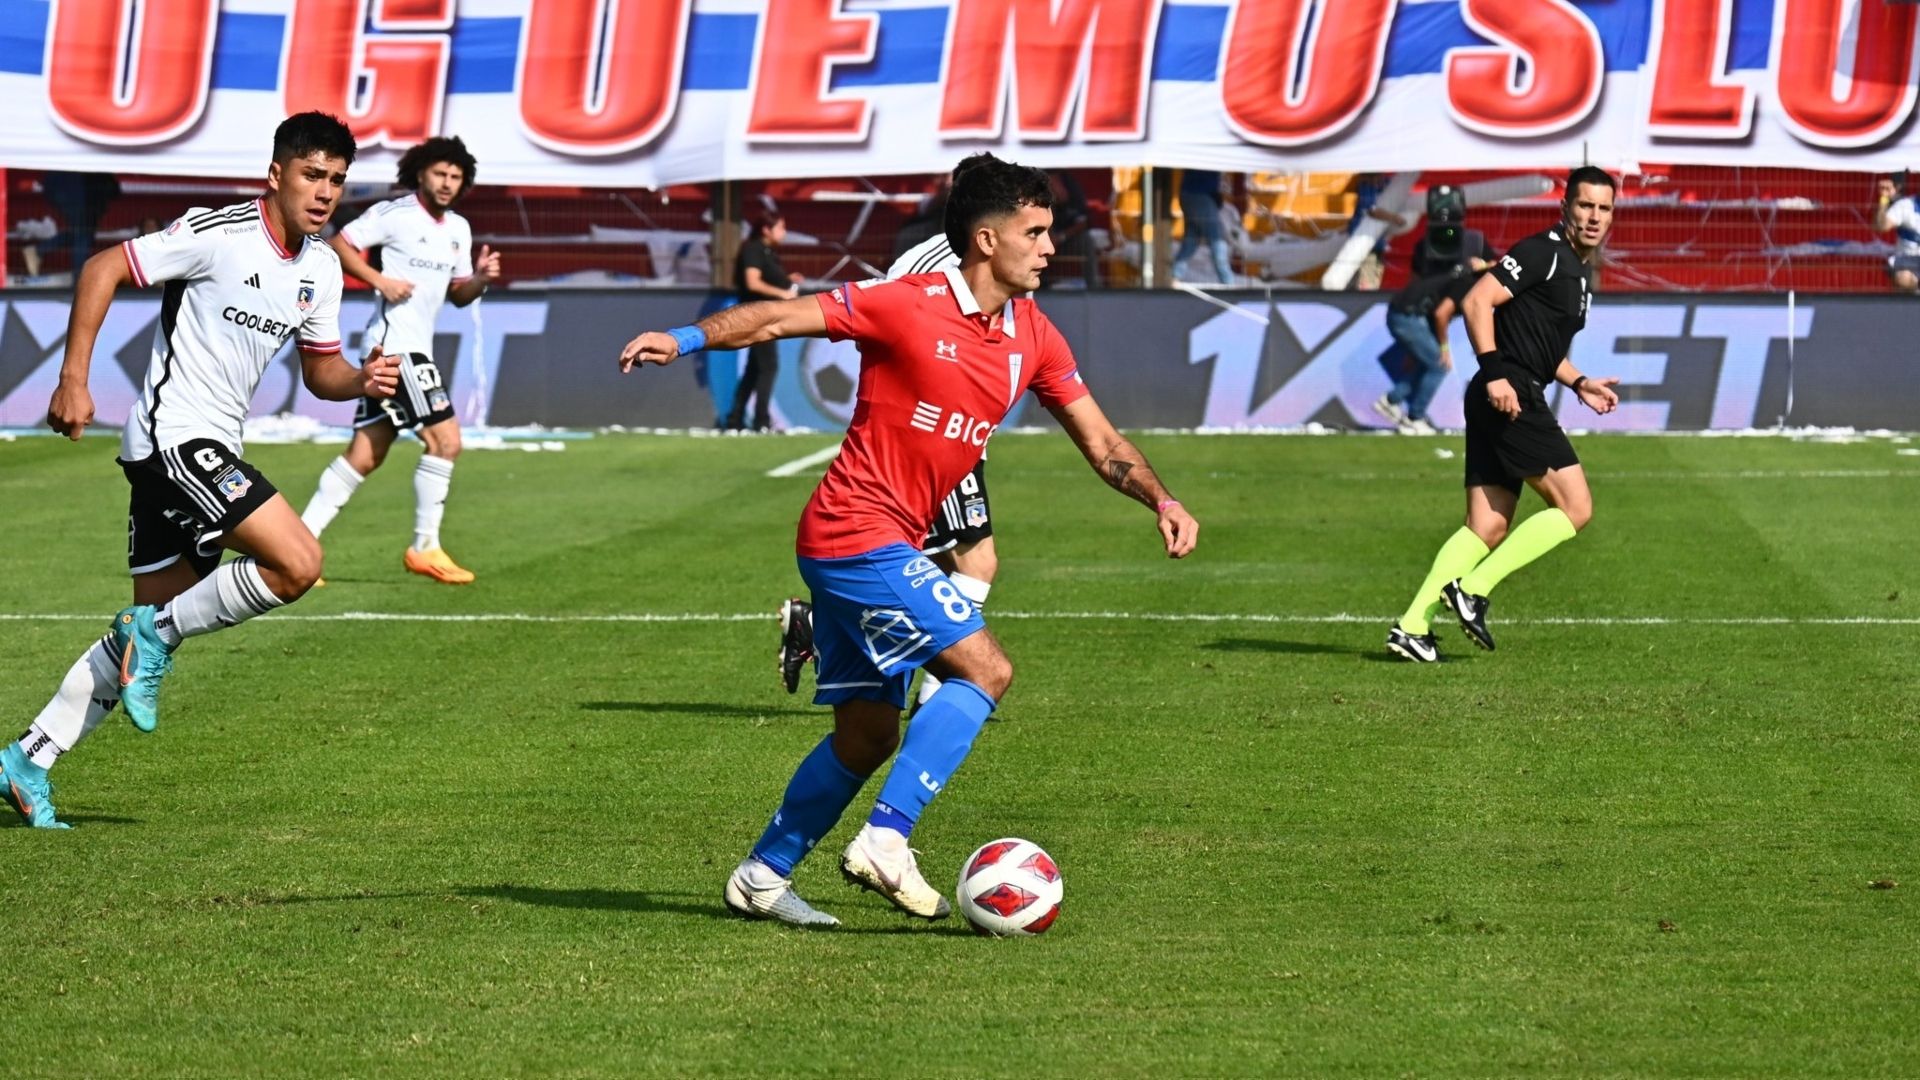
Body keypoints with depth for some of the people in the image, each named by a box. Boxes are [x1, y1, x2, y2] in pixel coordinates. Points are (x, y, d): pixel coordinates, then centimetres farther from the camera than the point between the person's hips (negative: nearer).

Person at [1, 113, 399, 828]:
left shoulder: (321, 267, 10)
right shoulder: (219, 234, -14)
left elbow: (320, 371, 20)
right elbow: (103, 270, -12)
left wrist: (364, 381, -3)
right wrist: (73, 381, -17)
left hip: (209, 450, 9)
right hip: (173, 437, -9)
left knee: (153, 627, 10)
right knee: (298, 562, -21)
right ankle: (158, 636, -5)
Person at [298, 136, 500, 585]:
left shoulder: (459, 229, 15)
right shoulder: (394, 215, -8)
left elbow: (458, 295, 20)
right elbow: (339, 244, -8)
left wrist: (482, 278, -1)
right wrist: (380, 280, -18)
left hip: (416, 347, 9)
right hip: (395, 342, -9)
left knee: (364, 455, 7)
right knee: (445, 439, -13)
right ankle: (425, 548, -5)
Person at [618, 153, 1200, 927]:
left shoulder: (1031, 339, 8)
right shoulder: (907, 308, -13)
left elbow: (1101, 442, 12)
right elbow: (781, 318, -12)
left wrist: (1160, 499, -4)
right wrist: (687, 339, -25)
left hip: (883, 545, 9)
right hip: (858, 534, -9)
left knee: (868, 735, 13)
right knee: (984, 668, -16)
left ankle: (761, 877, 23)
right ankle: (885, 841, -17)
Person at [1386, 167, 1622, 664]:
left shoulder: (1580, 271, 22)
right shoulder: (1544, 252, -8)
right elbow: (1477, 302, -17)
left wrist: (1578, 383, 20)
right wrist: (1495, 372, -24)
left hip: (1508, 402, 10)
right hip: (1509, 397, -10)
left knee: (1488, 530, 6)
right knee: (1576, 508, -10)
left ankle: (1412, 626, 1)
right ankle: (1472, 589, -10)